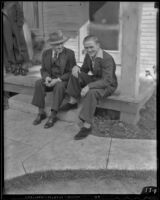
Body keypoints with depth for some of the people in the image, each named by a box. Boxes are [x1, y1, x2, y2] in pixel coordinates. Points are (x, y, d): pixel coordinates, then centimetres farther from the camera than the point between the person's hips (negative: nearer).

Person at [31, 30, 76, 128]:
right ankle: (41, 112, -15)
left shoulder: (69, 53, -8)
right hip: (50, 78, 4)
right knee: (39, 83, -26)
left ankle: (53, 116, -25)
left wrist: (58, 80, -22)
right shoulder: (46, 53, 4)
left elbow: (71, 72, -9)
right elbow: (43, 70, 9)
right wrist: (47, 77, -15)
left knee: (59, 86, -36)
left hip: (64, 80, -4)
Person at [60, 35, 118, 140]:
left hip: (108, 85, -7)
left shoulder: (107, 59, -27)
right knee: (76, 74, -9)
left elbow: (107, 81, -34)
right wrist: (77, 68, -16)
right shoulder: (89, 55, -4)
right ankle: (73, 102, -1)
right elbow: (85, 70, 9)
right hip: (95, 79, 8)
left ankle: (87, 125, -30)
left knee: (91, 92, -38)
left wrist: (89, 86, -45)